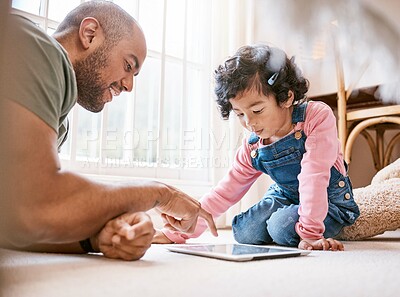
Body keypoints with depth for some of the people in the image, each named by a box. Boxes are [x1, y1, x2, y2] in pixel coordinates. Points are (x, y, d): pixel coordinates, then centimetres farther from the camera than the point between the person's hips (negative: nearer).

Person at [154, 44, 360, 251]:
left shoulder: (317, 117, -25)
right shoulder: (252, 148, -10)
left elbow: (313, 176, -32)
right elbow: (224, 192, -9)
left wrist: (310, 233, -35)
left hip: (330, 201, -4)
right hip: (285, 197, 5)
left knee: (282, 227, -30)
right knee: (243, 232, -15)